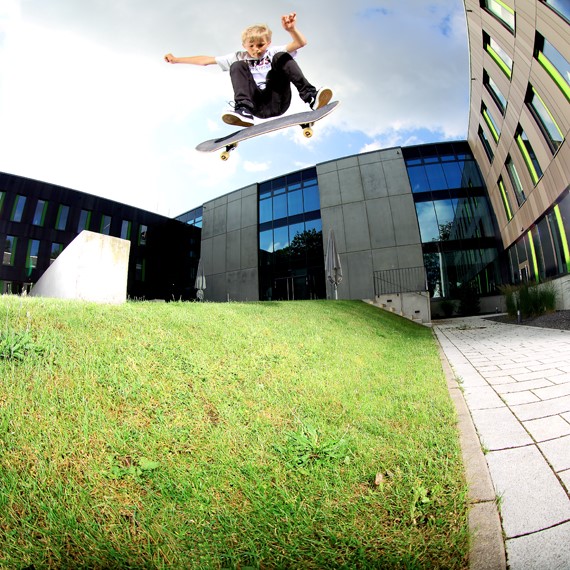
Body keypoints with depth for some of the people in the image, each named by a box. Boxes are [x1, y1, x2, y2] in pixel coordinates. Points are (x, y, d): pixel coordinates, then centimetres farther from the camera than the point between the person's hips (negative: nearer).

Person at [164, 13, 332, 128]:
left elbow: (301, 43, 0)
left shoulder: (274, 52, 17)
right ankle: (244, 110, -32)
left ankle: (310, 96, -24)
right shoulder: (239, 57, 21)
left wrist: (291, 29, -21)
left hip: (278, 102, -1)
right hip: (258, 107, 1)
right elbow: (206, 60, 17)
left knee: (282, 57, -10)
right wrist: (176, 60, 14)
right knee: (237, 66, -9)